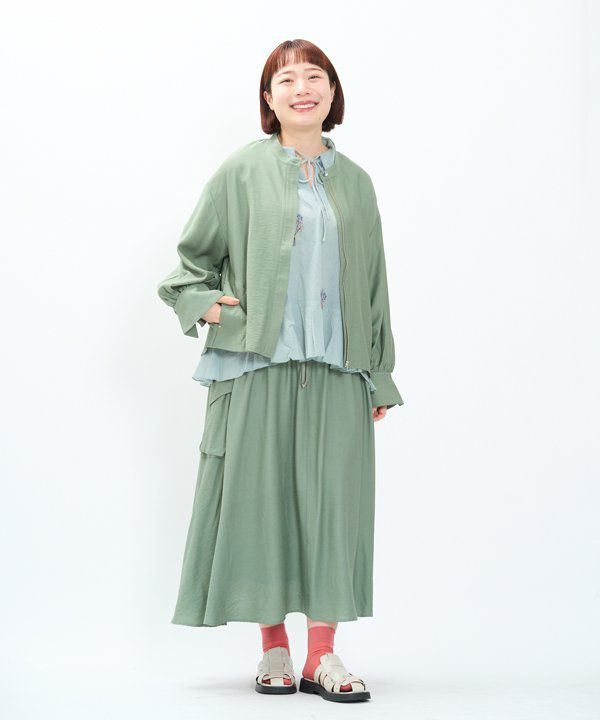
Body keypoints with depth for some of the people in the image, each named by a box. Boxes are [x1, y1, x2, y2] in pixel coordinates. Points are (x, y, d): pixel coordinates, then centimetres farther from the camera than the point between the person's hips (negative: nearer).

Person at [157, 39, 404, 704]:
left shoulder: (354, 182, 14)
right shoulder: (243, 171, 6)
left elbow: (372, 284, 15)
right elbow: (194, 255, 12)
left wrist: (378, 376, 12)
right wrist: (206, 304, -7)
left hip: (336, 370, 2)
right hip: (258, 364, -2)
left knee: (332, 500, -1)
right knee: (261, 495, -1)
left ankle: (323, 654, 5)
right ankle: (274, 648, 10)